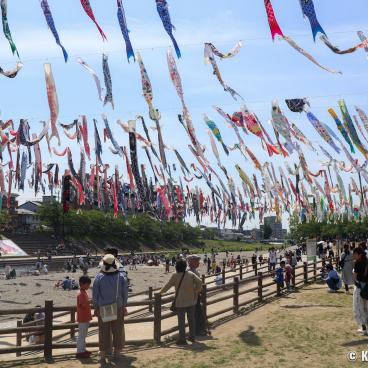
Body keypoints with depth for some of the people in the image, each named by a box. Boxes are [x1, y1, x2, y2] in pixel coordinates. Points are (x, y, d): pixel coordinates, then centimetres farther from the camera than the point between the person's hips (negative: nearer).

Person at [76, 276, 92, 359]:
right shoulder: (81, 294, -18)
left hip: (86, 318, 10)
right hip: (82, 318, -10)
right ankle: (79, 352, 3)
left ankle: (83, 350, 24)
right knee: (81, 335, -3)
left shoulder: (84, 293, 12)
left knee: (83, 335, 16)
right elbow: (83, 305, -28)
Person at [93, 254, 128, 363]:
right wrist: (124, 306, 12)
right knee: (117, 331, 13)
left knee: (104, 332, 7)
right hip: (118, 308, 1)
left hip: (103, 309, -1)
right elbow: (125, 293, 0)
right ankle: (117, 353, 22)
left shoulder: (99, 277, -10)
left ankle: (103, 356, 12)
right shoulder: (121, 276, -7)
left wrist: (96, 307, 6)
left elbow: (95, 294, -5)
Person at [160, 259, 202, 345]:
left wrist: (161, 292, 9)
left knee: (181, 320, 1)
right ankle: (192, 337, 24)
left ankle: (182, 339, 1)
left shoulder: (175, 275, -10)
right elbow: (199, 281, -10)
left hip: (181, 302, -4)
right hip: (191, 300, 4)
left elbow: (168, 285, -5)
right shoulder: (191, 274, -2)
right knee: (191, 319, 15)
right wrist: (196, 291, 3)